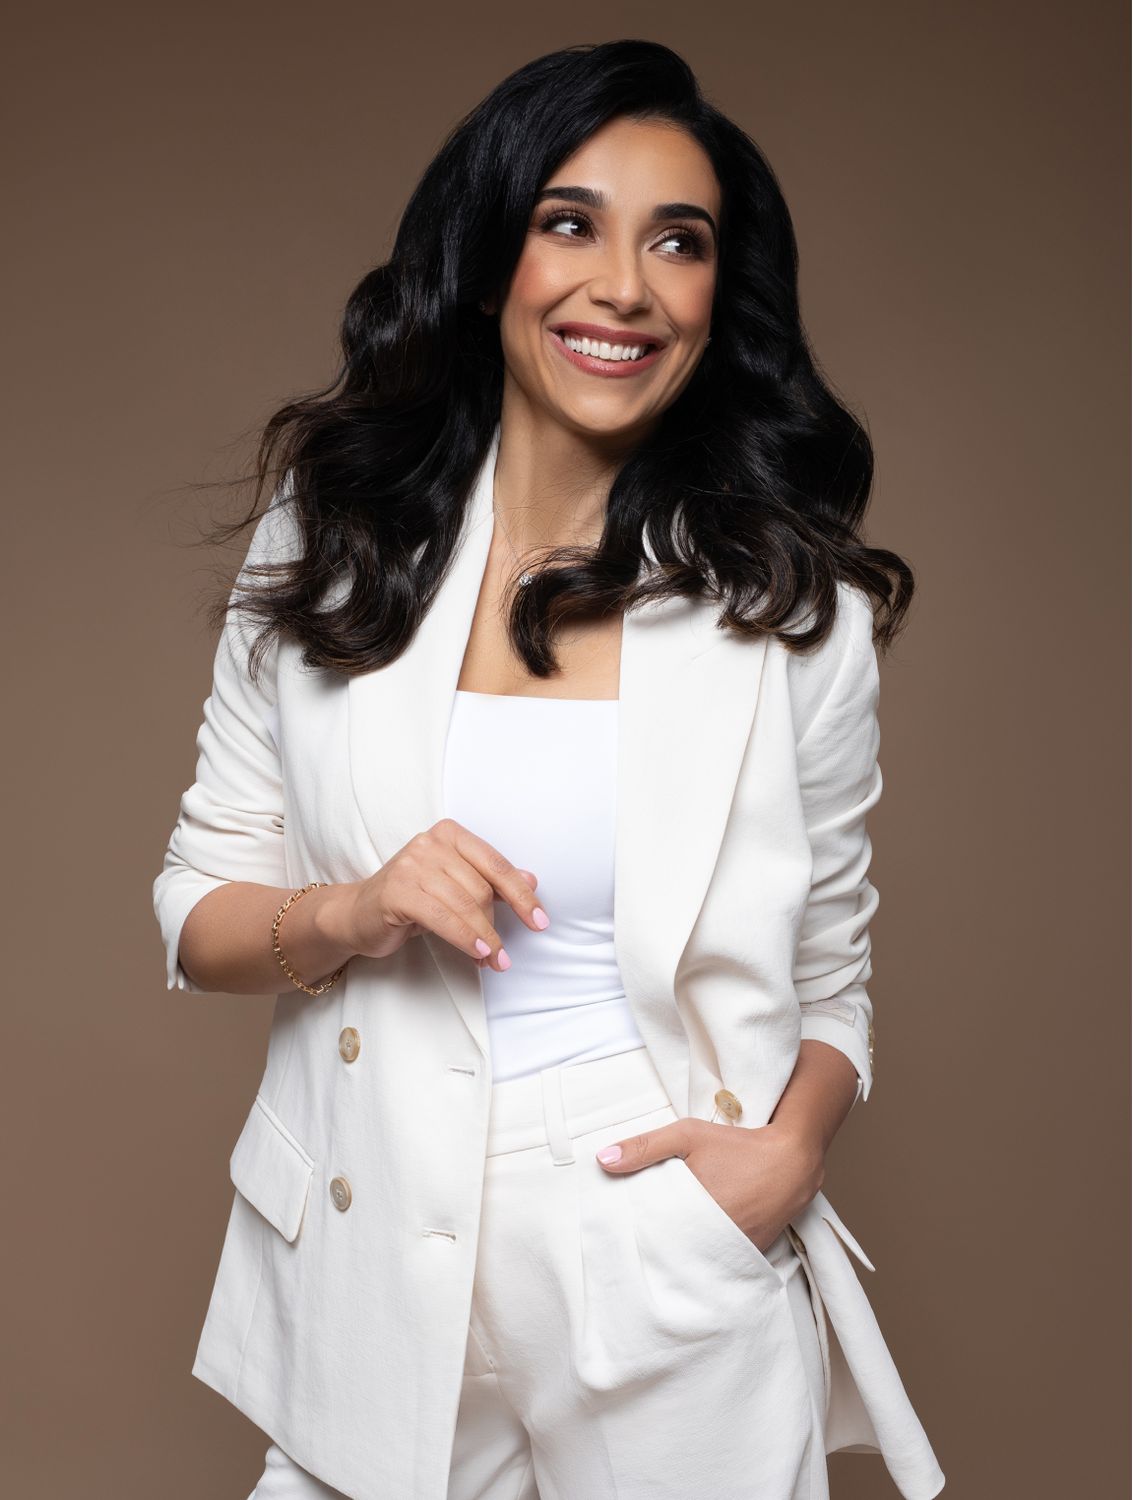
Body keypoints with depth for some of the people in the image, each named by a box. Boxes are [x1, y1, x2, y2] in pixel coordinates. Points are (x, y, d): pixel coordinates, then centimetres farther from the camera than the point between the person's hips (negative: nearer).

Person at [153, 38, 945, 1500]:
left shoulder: (798, 608, -4)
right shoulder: (328, 545, -1)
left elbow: (830, 980, 4)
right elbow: (197, 913, 3)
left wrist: (788, 1153, -14)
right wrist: (350, 915, -17)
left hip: (677, 1272, -1)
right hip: (372, 1258, 1)